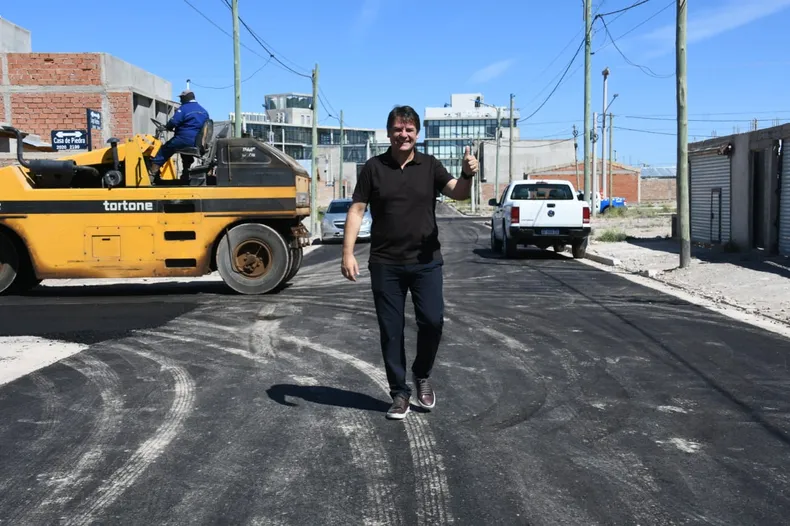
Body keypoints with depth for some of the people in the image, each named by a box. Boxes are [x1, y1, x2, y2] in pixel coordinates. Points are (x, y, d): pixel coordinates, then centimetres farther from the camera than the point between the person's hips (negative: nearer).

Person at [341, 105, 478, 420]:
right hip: (385, 264, 0)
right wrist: (348, 253, -9)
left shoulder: (430, 165, 3)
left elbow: (458, 193, -9)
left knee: (432, 321, -7)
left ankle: (422, 375, 21)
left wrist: (468, 175, -32)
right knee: (391, 331, 5)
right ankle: (399, 393, 19)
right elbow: (356, 211, 0)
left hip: (426, 261, 0)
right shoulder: (374, 167, 2)